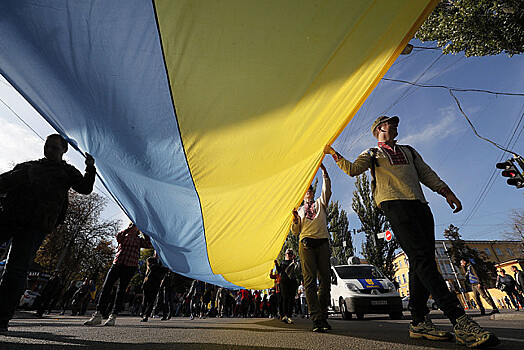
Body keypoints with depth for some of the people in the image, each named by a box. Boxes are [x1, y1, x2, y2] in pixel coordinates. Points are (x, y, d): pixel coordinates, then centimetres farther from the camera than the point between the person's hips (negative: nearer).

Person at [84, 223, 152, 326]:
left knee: (121, 291, -4)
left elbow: (149, 245, -2)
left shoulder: (139, 240, 15)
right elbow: (118, 237, -7)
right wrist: (129, 228, -8)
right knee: (106, 288, -4)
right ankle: (98, 315, 4)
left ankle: (113, 316, 3)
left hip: (130, 266, -2)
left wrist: (145, 233, -1)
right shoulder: (124, 237, 18)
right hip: (117, 264, 2)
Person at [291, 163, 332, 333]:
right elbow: (295, 232, 17)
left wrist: (324, 172, -2)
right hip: (306, 243, -1)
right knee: (310, 280, -11)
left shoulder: (320, 203, 25)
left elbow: (327, 190, 6)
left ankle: (323, 316, 6)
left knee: (325, 280, -3)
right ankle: (317, 318, -13)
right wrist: (295, 220, -3)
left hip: (323, 242, 1)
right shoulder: (300, 210, 25)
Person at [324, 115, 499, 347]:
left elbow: (426, 173, 28)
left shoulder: (409, 151, 34)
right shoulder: (371, 154, 18)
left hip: (420, 204, 6)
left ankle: (419, 321, 4)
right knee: (421, 258, -19)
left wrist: (445, 191, 15)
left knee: (422, 262, -2)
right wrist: (335, 154, -7)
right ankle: (460, 321, -23)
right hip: (394, 204, -6)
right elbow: (353, 169, 2)